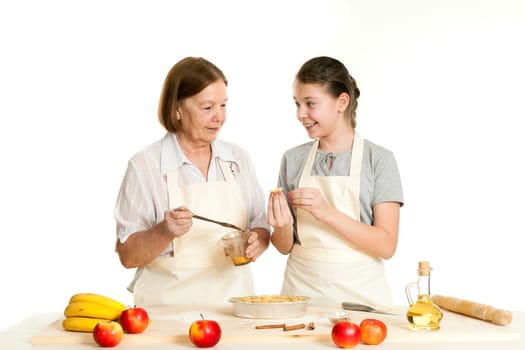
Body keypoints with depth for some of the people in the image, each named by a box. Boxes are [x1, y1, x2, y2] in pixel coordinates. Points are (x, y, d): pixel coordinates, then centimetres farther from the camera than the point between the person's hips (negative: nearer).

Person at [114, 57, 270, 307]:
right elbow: (128, 256, -3)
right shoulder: (145, 165, -4)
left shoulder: (238, 158, 9)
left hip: (233, 299, 3)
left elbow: (261, 227, 15)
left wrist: (256, 243, -6)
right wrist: (165, 232, -20)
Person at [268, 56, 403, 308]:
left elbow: (386, 246, -11)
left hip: (360, 294, -2)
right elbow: (285, 247, 10)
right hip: (302, 290, 2)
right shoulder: (293, 160, 5)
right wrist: (283, 228, -12)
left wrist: (327, 213, -20)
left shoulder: (379, 160, -4)